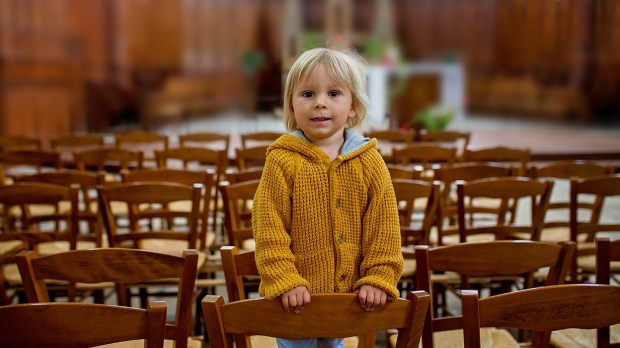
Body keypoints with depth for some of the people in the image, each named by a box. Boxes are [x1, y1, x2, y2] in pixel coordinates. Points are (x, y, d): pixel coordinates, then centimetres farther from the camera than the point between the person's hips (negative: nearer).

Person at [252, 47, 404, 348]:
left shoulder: (369, 162, -3)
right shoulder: (282, 161, -11)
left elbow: (384, 225, -1)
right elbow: (269, 227, -12)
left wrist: (379, 277, -7)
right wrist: (284, 280, -17)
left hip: (350, 292, 3)